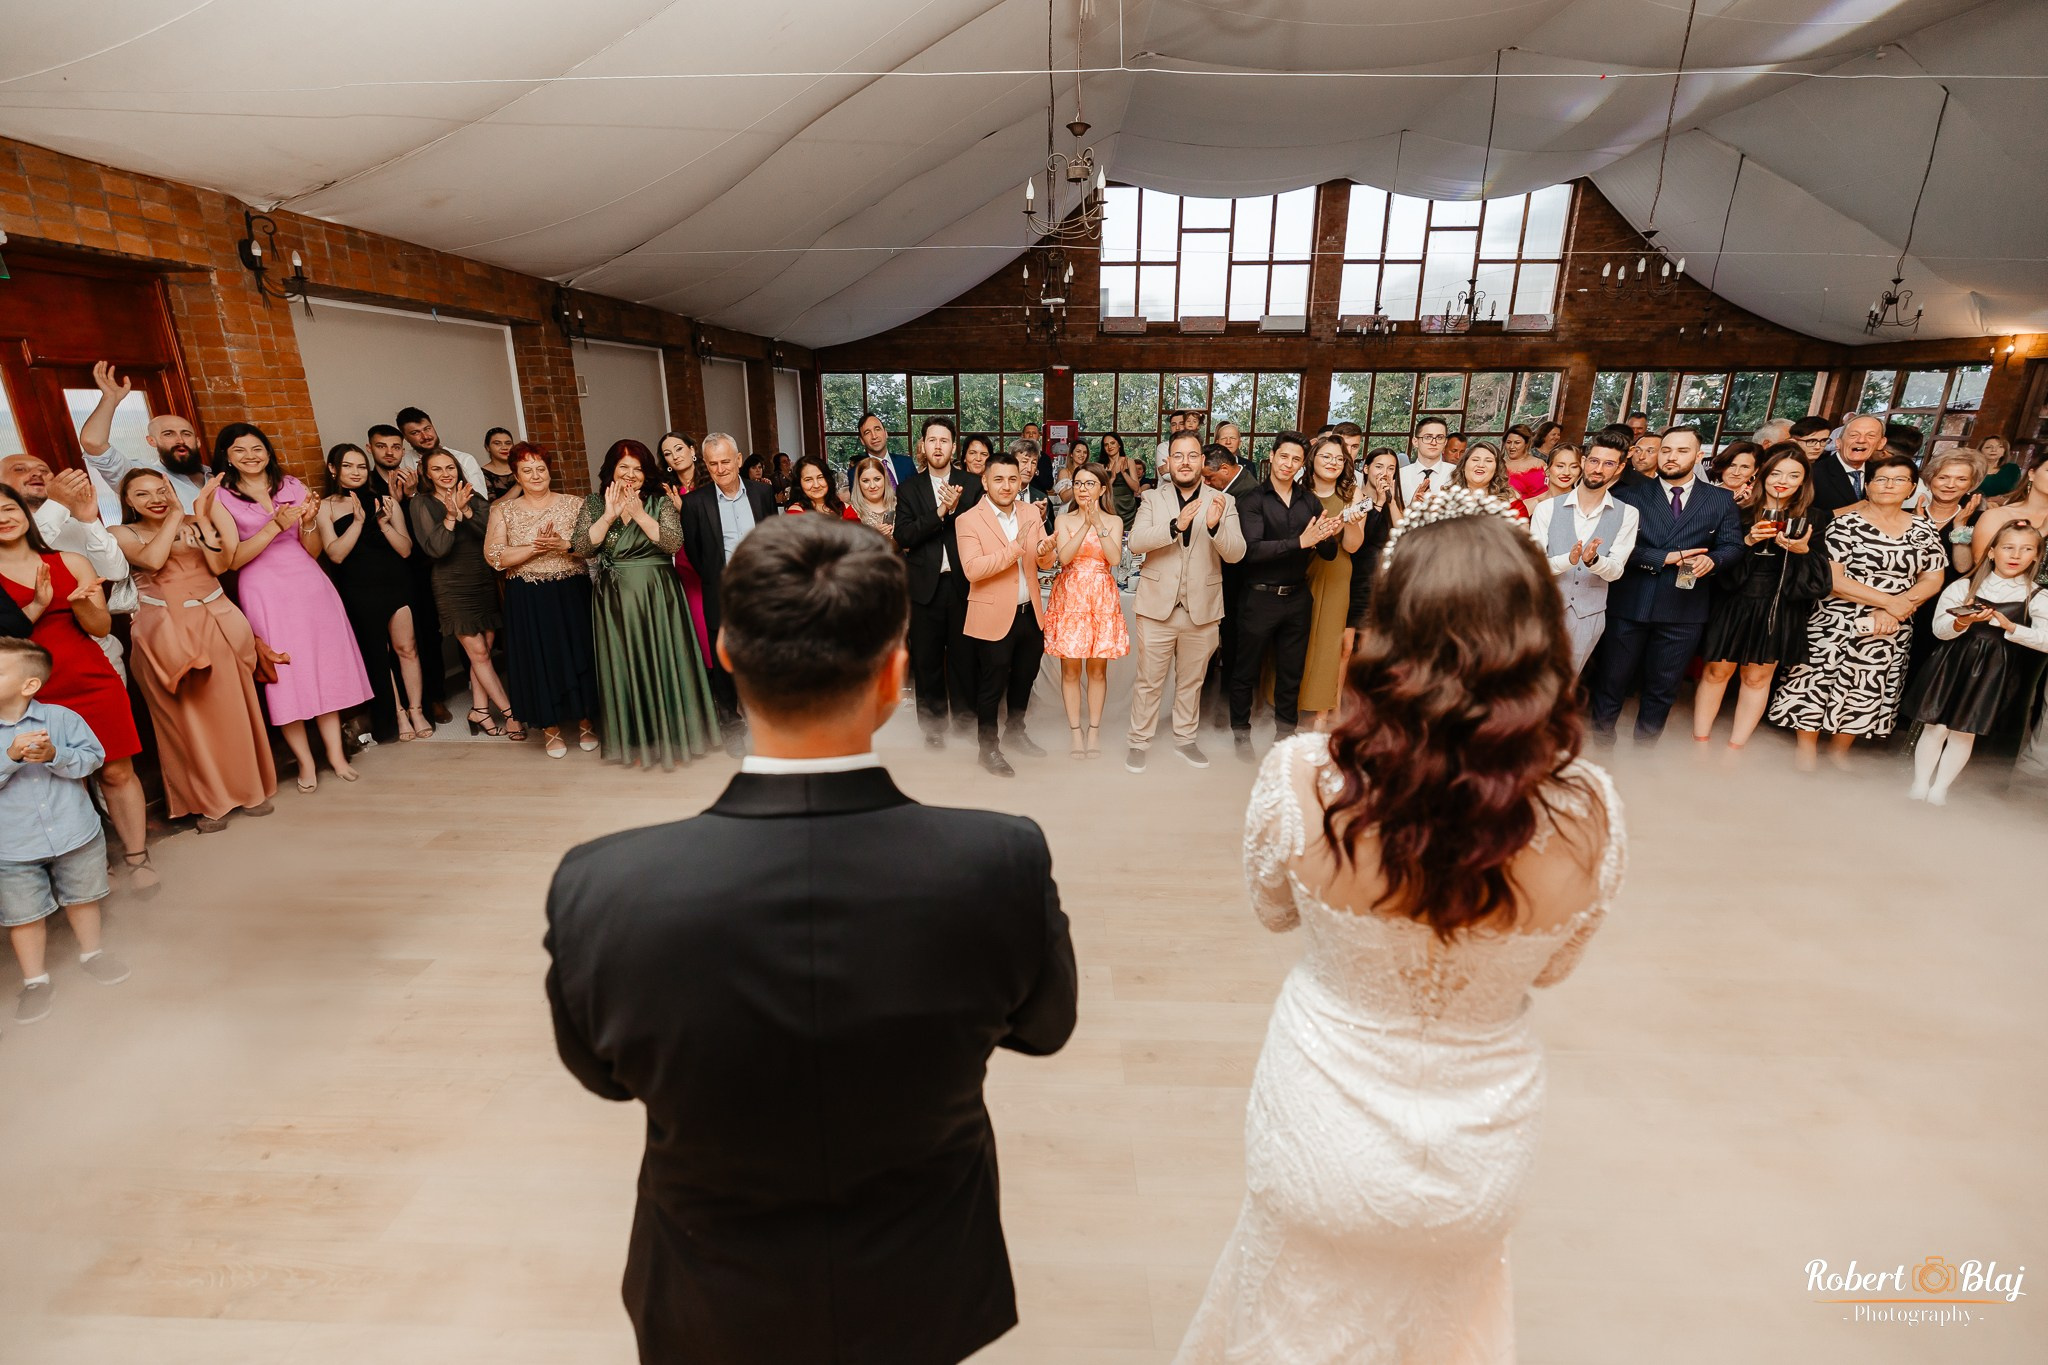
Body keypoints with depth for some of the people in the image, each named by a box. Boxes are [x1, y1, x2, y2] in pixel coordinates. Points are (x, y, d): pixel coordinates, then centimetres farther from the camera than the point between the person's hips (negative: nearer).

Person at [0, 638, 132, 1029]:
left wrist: (55, 756, -24)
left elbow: (91, 757, -7)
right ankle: (34, 979, 27)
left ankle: (91, 953, 39)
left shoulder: (61, 717, -7)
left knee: (82, 897, 18)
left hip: (75, 833, 0)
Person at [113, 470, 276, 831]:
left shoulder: (192, 524, 9)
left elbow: (220, 565, -4)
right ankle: (210, 801, 13)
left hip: (216, 622, 1)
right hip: (167, 631, -1)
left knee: (232, 709, 5)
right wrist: (173, 517, -9)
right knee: (187, 715, 4)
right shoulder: (122, 534, 3)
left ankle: (250, 788, 17)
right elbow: (153, 560, -17)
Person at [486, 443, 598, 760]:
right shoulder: (503, 511, 5)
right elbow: (494, 556, -6)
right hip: (528, 599, 0)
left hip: (573, 594, 0)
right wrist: (536, 547, -17)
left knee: (579, 653, 4)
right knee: (539, 659, 4)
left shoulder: (574, 503, 4)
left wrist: (564, 545, -19)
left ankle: (585, 721, 20)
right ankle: (551, 727, 19)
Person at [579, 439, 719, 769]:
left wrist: (639, 514, -18)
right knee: (625, 667, 7)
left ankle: (673, 736, 18)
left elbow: (674, 543, -13)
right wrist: (609, 515, -13)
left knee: (665, 664, 3)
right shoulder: (594, 504, 5)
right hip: (615, 600, 2)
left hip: (659, 596, -1)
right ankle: (636, 742, 22)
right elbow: (580, 549, -6)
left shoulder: (660, 501, 1)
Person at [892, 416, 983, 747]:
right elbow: (903, 537, -6)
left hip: (962, 584, -1)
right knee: (927, 660, 8)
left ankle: (965, 720, 21)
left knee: (964, 656, 5)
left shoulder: (972, 484, 5)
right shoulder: (908, 489, 6)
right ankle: (933, 728, 21)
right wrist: (939, 512, -16)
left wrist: (955, 509, -19)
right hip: (926, 586, 1)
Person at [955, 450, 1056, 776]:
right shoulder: (968, 520, -11)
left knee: (1025, 678, 21)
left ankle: (1015, 731, 43)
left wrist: (1047, 550, -19)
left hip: (1030, 613, 6)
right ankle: (987, 748, 22)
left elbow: (1045, 563, 4)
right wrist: (1014, 548, -28)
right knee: (991, 686, 6)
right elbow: (971, 569, -23)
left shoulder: (1032, 513, 4)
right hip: (994, 617, -5)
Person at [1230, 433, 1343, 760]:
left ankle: (1285, 732, 31)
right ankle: (1240, 732, 25)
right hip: (1260, 598, -4)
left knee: (1291, 672, 15)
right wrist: (1300, 541, -28)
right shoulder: (1252, 500, -7)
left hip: (1297, 598, 4)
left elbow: (1329, 554, 6)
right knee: (1246, 671, 8)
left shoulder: (1310, 503, 7)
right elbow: (1252, 549, -20)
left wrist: (1327, 537, -17)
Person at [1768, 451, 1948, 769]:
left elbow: (1933, 579, 6)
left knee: (1865, 693, 11)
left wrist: (1893, 612, -12)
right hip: (1836, 624, -4)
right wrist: (1889, 601, -15)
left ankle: (1839, 752, 27)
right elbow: (1831, 578, -13)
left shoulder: (1922, 529, 8)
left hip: (1890, 632, 4)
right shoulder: (1846, 523, -6)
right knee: (1816, 682, -1)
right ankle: (1806, 754, 14)